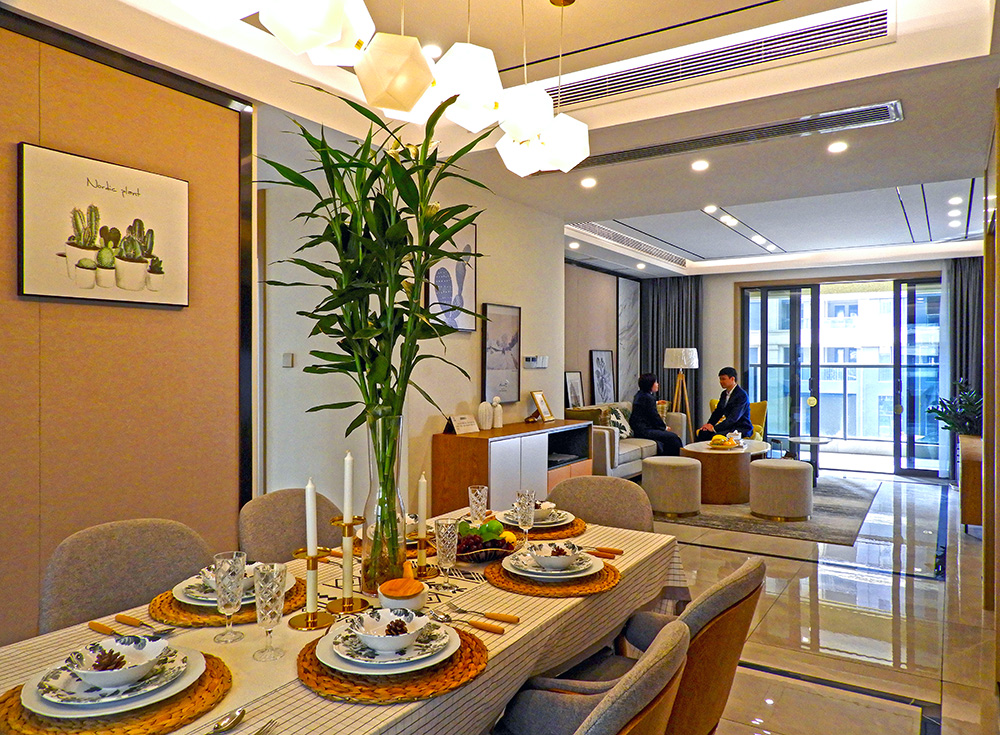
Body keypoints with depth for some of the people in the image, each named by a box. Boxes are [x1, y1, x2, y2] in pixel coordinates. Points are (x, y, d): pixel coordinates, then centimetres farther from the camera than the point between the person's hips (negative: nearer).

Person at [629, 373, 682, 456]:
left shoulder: (640, 395, 15)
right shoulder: (648, 398, -16)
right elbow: (654, 416, -11)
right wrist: (664, 427, 3)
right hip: (644, 431, -11)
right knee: (673, 437, -13)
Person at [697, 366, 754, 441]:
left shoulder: (742, 395, -15)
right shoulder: (724, 393, 13)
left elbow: (733, 418, -22)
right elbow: (718, 411, 16)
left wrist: (714, 428, -26)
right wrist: (709, 424, -4)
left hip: (741, 429, -8)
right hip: (729, 426, 8)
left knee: (715, 435, -32)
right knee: (703, 432, -16)